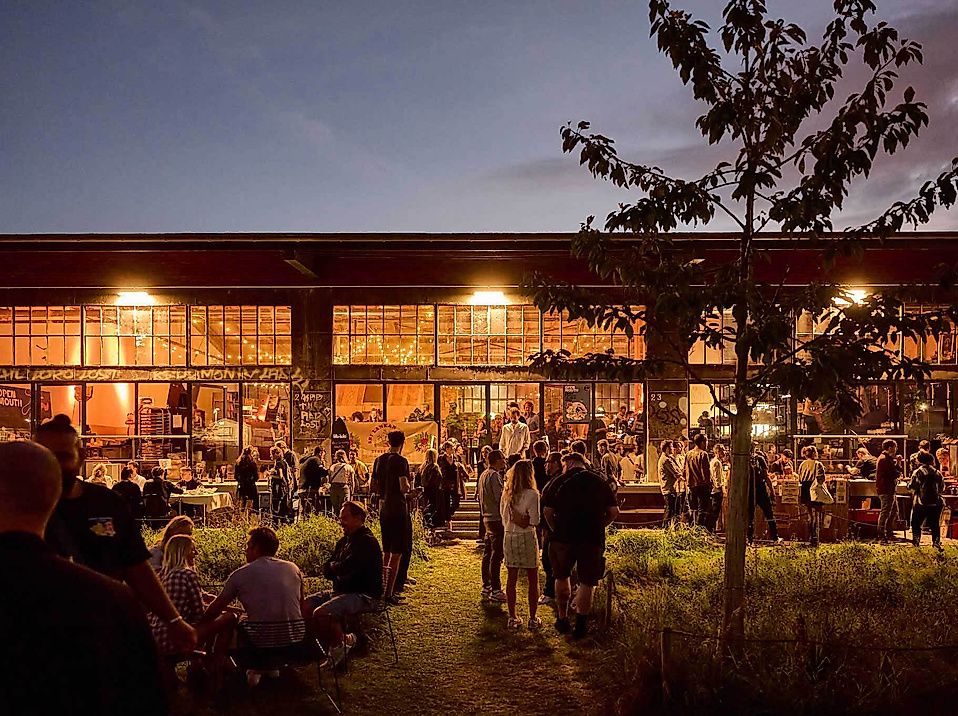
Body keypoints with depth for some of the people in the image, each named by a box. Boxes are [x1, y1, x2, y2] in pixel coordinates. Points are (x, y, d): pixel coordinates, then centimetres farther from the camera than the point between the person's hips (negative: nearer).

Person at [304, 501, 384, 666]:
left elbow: (344, 569, -23)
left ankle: (341, 643, -1)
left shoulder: (366, 541, -16)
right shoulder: (344, 540, 15)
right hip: (342, 591, 10)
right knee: (304, 606, -3)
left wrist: (333, 566, -1)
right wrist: (338, 569, -6)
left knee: (321, 613, -28)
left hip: (363, 595, -10)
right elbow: (326, 571, 15)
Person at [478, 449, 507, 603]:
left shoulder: (484, 474, 15)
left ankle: (486, 587, 23)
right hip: (496, 519, -10)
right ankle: (495, 591, -4)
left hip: (487, 518, 10)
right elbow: (500, 497, -20)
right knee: (496, 556, -6)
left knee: (487, 554, 15)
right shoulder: (494, 475, -15)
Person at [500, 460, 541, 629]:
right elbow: (534, 520, -14)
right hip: (526, 538, -5)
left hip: (508, 537, 5)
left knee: (511, 579, 11)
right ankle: (533, 618, 14)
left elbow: (503, 515, 9)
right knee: (533, 580, 9)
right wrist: (523, 520, 0)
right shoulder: (532, 494, -14)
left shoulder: (505, 493, 3)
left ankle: (512, 618, 16)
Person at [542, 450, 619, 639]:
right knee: (587, 582, 7)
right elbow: (614, 512, 5)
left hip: (563, 538, 0)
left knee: (562, 577, 19)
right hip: (592, 539, 0)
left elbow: (547, 511, -3)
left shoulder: (558, 482, 0)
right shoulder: (600, 483, 6)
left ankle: (562, 618, 28)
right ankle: (580, 625, 5)